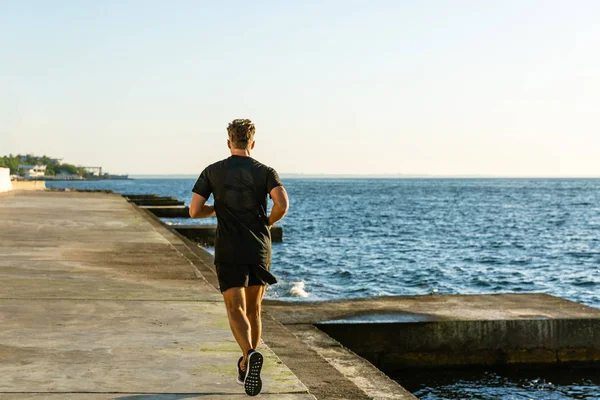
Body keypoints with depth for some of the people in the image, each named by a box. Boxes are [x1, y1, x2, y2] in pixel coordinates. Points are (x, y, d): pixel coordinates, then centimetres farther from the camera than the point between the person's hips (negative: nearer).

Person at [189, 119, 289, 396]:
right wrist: (269, 222, 5)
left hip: (229, 252, -2)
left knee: (236, 311, -7)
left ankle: (250, 356, -36)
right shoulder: (265, 172, 1)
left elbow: (194, 211, -1)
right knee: (253, 310, 17)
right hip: (260, 251, 2)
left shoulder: (213, 171, 3)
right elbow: (282, 204, -16)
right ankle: (245, 369, 27)